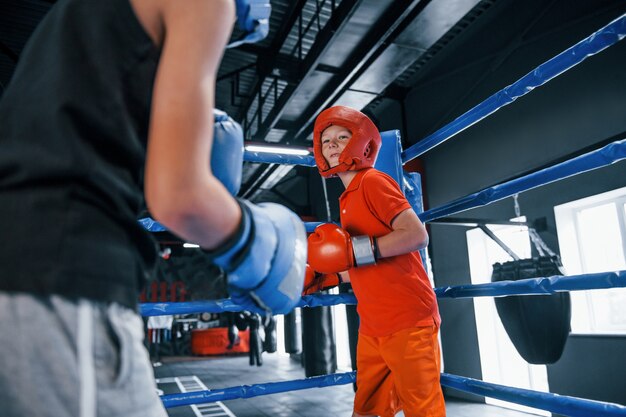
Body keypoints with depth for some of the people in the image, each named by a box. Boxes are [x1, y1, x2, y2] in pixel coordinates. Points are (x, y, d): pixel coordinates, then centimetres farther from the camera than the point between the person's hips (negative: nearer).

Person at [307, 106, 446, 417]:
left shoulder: (372, 181, -9)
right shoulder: (348, 198, 15)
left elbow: (417, 235, -20)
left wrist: (353, 250, -22)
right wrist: (324, 274, 17)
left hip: (407, 320, -9)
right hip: (372, 326, 9)